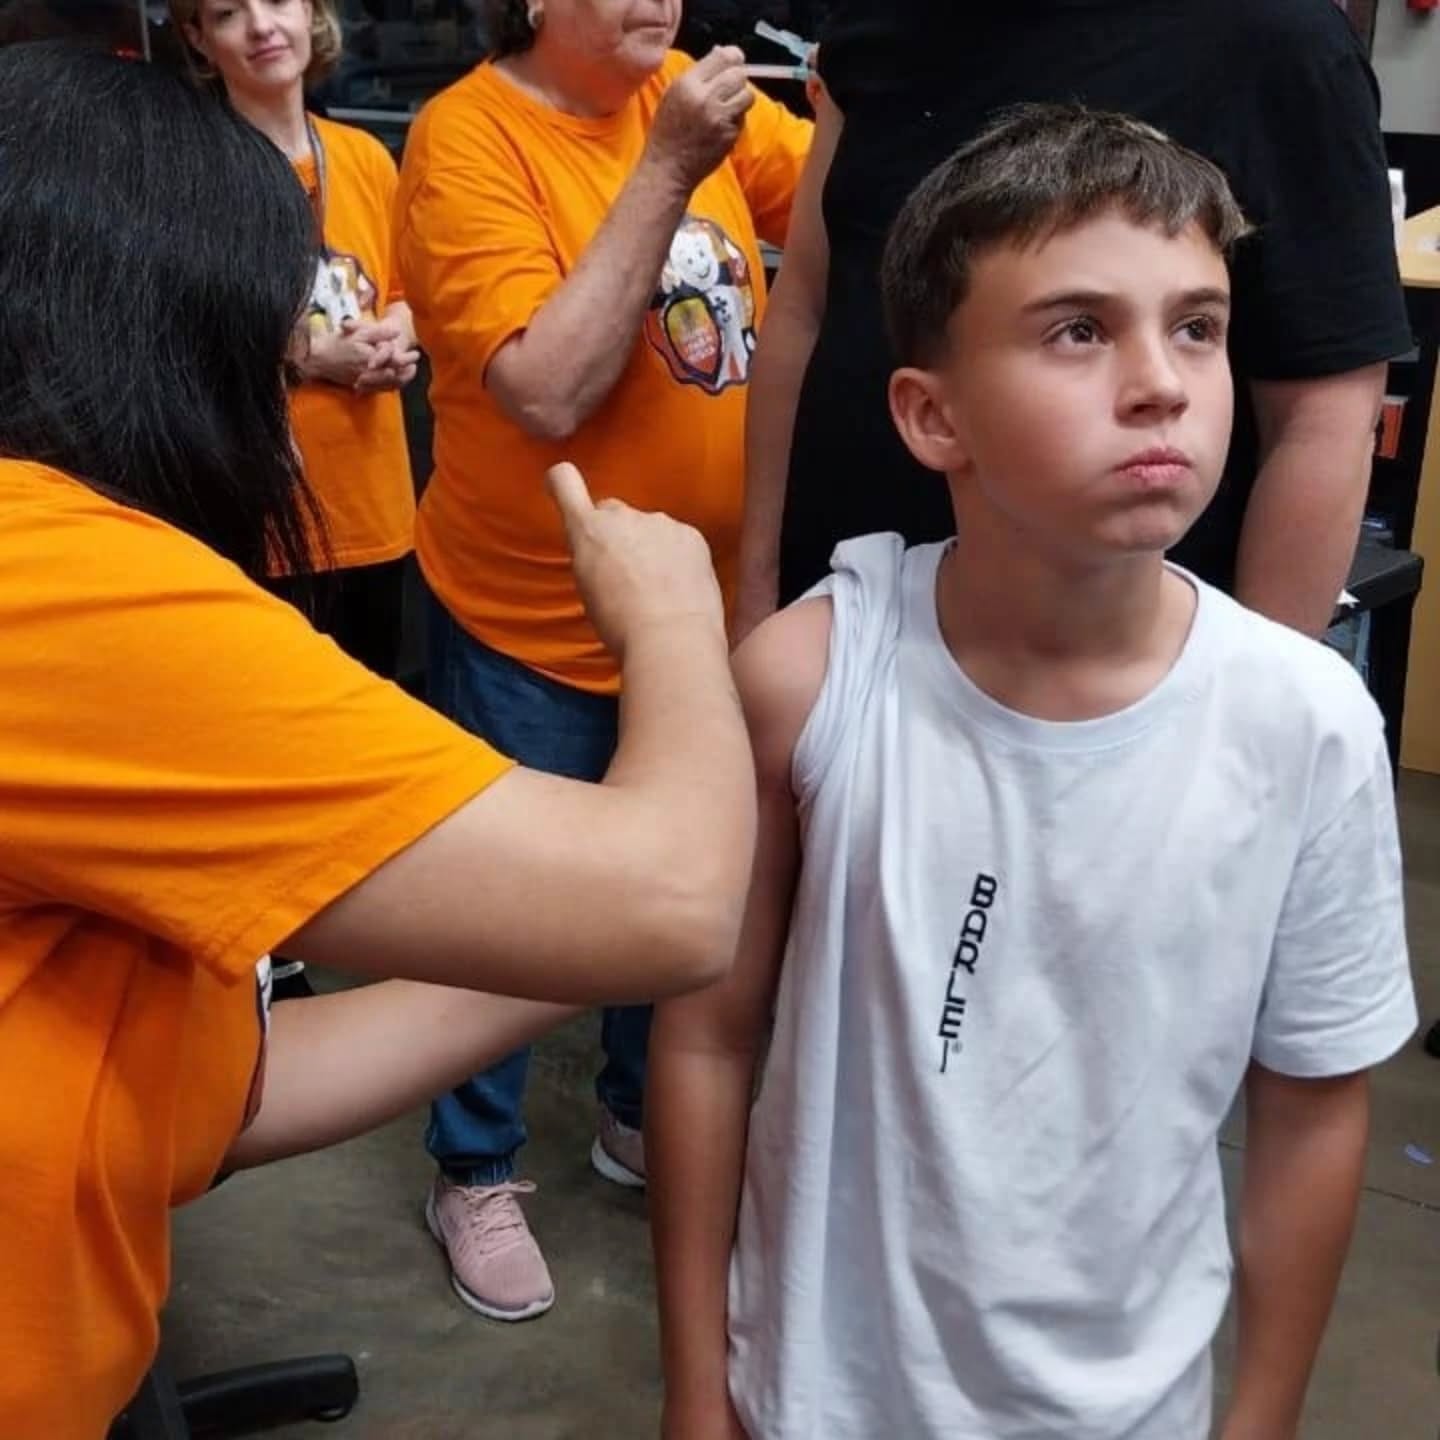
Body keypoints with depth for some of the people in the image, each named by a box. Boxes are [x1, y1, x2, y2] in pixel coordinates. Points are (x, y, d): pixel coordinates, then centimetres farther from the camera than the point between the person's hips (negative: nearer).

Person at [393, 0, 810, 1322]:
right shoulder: (466, 136, -17)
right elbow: (547, 392, -26)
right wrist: (666, 170, -27)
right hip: (532, 617, -5)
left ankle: (641, 1113, 43)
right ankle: (476, 1174, 32)